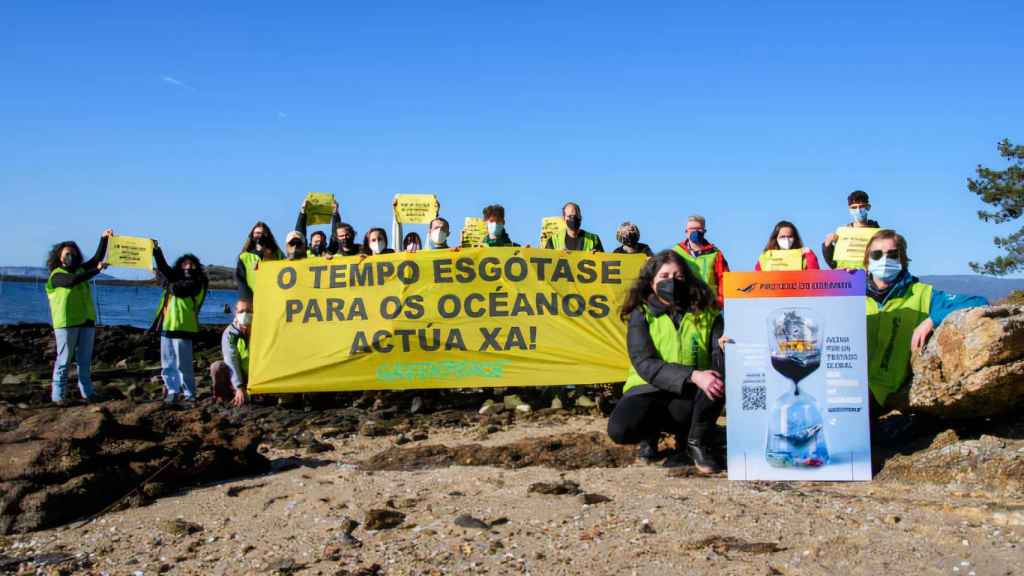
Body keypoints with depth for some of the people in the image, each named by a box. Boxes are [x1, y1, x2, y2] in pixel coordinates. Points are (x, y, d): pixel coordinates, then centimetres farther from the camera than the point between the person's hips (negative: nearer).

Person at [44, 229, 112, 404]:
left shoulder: (80, 270, 15)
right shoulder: (56, 276, -5)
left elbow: (97, 258, 11)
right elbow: (72, 280, -24)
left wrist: (104, 238, 0)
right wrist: (97, 270, -26)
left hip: (86, 322, 6)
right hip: (66, 324, -6)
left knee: (85, 361, 8)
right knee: (64, 360, -4)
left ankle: (87, 393, 12)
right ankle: (57, 395, -1)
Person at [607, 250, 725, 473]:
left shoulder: (707, 314, 3)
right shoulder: (641, 315, -4)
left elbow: (719, 355, -8)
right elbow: (645, 364, -17)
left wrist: (726, 348, -34)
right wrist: (692, 376, -31)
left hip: (690, 396, 1)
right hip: (649, 391, -1)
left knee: (718, 378, -31)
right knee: (619, 430, -32)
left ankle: (696, 442, -6)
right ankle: (651, 432, 7)